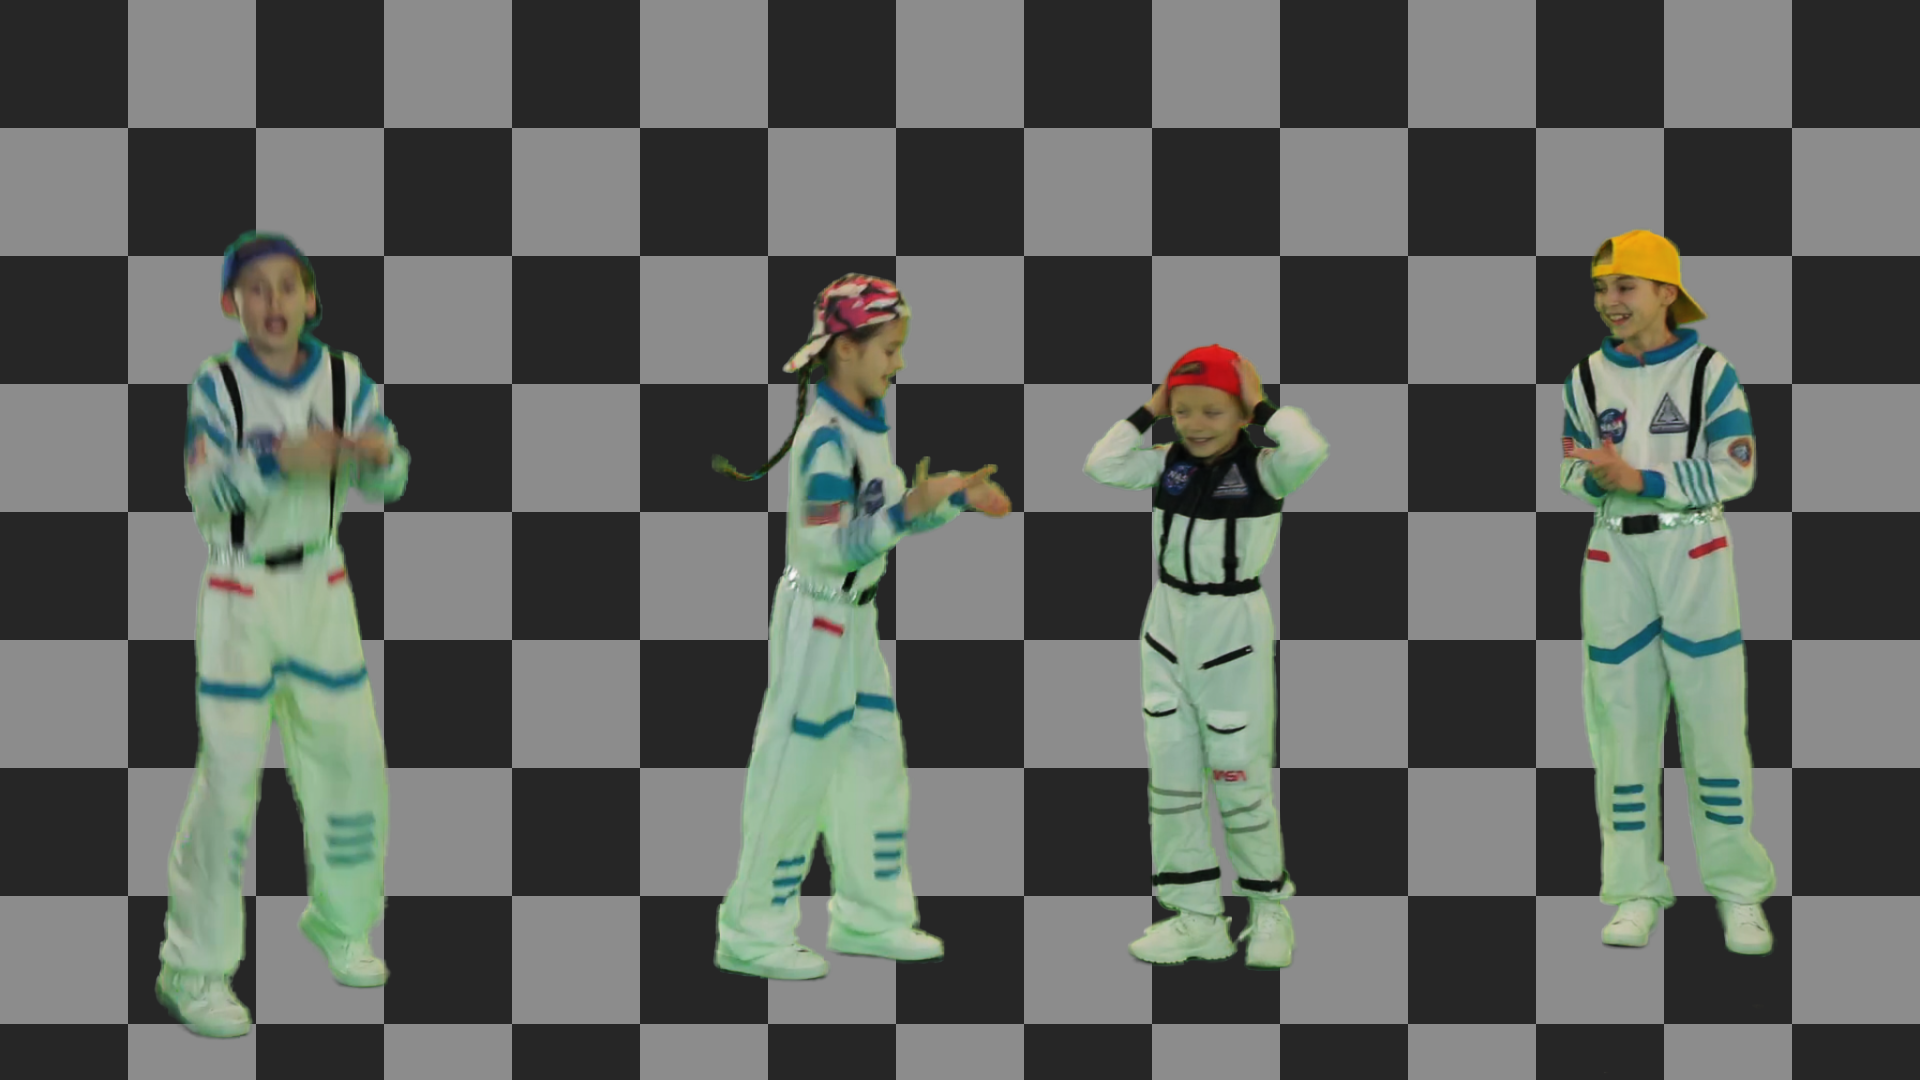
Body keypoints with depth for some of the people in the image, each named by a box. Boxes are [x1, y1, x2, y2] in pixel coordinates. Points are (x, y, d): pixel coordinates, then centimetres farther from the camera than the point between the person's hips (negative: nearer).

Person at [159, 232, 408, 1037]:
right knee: (230, 775, -8)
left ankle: (340, 923, 32)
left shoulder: (342, 379, 1)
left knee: (350, 760, 9)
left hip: (320, 589, 4)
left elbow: (385, 486, -1)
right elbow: (204, 492, -21)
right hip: (238, 594, -4)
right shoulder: (214, 387, -9)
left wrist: (380, 454, -24)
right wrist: (275, 463, -39)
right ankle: (194, 966, 0)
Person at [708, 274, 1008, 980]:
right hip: (815, 622, -9)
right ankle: (751, 934, 8)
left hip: (855, 622, 9)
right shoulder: (827, 437, -22)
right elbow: (830, 546, -27)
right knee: (794, 776, -2)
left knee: (875, 763, 15)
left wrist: (957, 499, 8)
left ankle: (868, 915, 28)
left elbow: (889, 518, 17)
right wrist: (908, 510, -36)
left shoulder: (872, 422, 7)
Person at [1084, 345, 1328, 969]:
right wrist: (1149, 410, -4)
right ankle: (1198, 918, 13)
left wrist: (1261, 407, -17)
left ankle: (1269, 909, 17)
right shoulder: (1168, 464, 4)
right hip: (1168, 624, 5)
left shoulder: (1261, 468, -10)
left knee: (1239, 776, -1)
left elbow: (1308, 451, -31)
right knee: (1170, 773, 6)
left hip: (1234, 628, -5)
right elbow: (1102, 467, -7)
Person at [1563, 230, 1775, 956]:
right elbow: (1572, 471, 9)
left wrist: (1642, 480, -19)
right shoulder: (1586, 378, 6)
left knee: (1713, 718, -3)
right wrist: (1598, 478, -14)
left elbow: (1735, 471, -10)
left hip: (1694, 556, -3)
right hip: (1614, 558, 3)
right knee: (1621, 723, 3)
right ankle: (1636, 891, 10)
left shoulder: (1709, 372, -4)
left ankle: (1738, 891, 6)